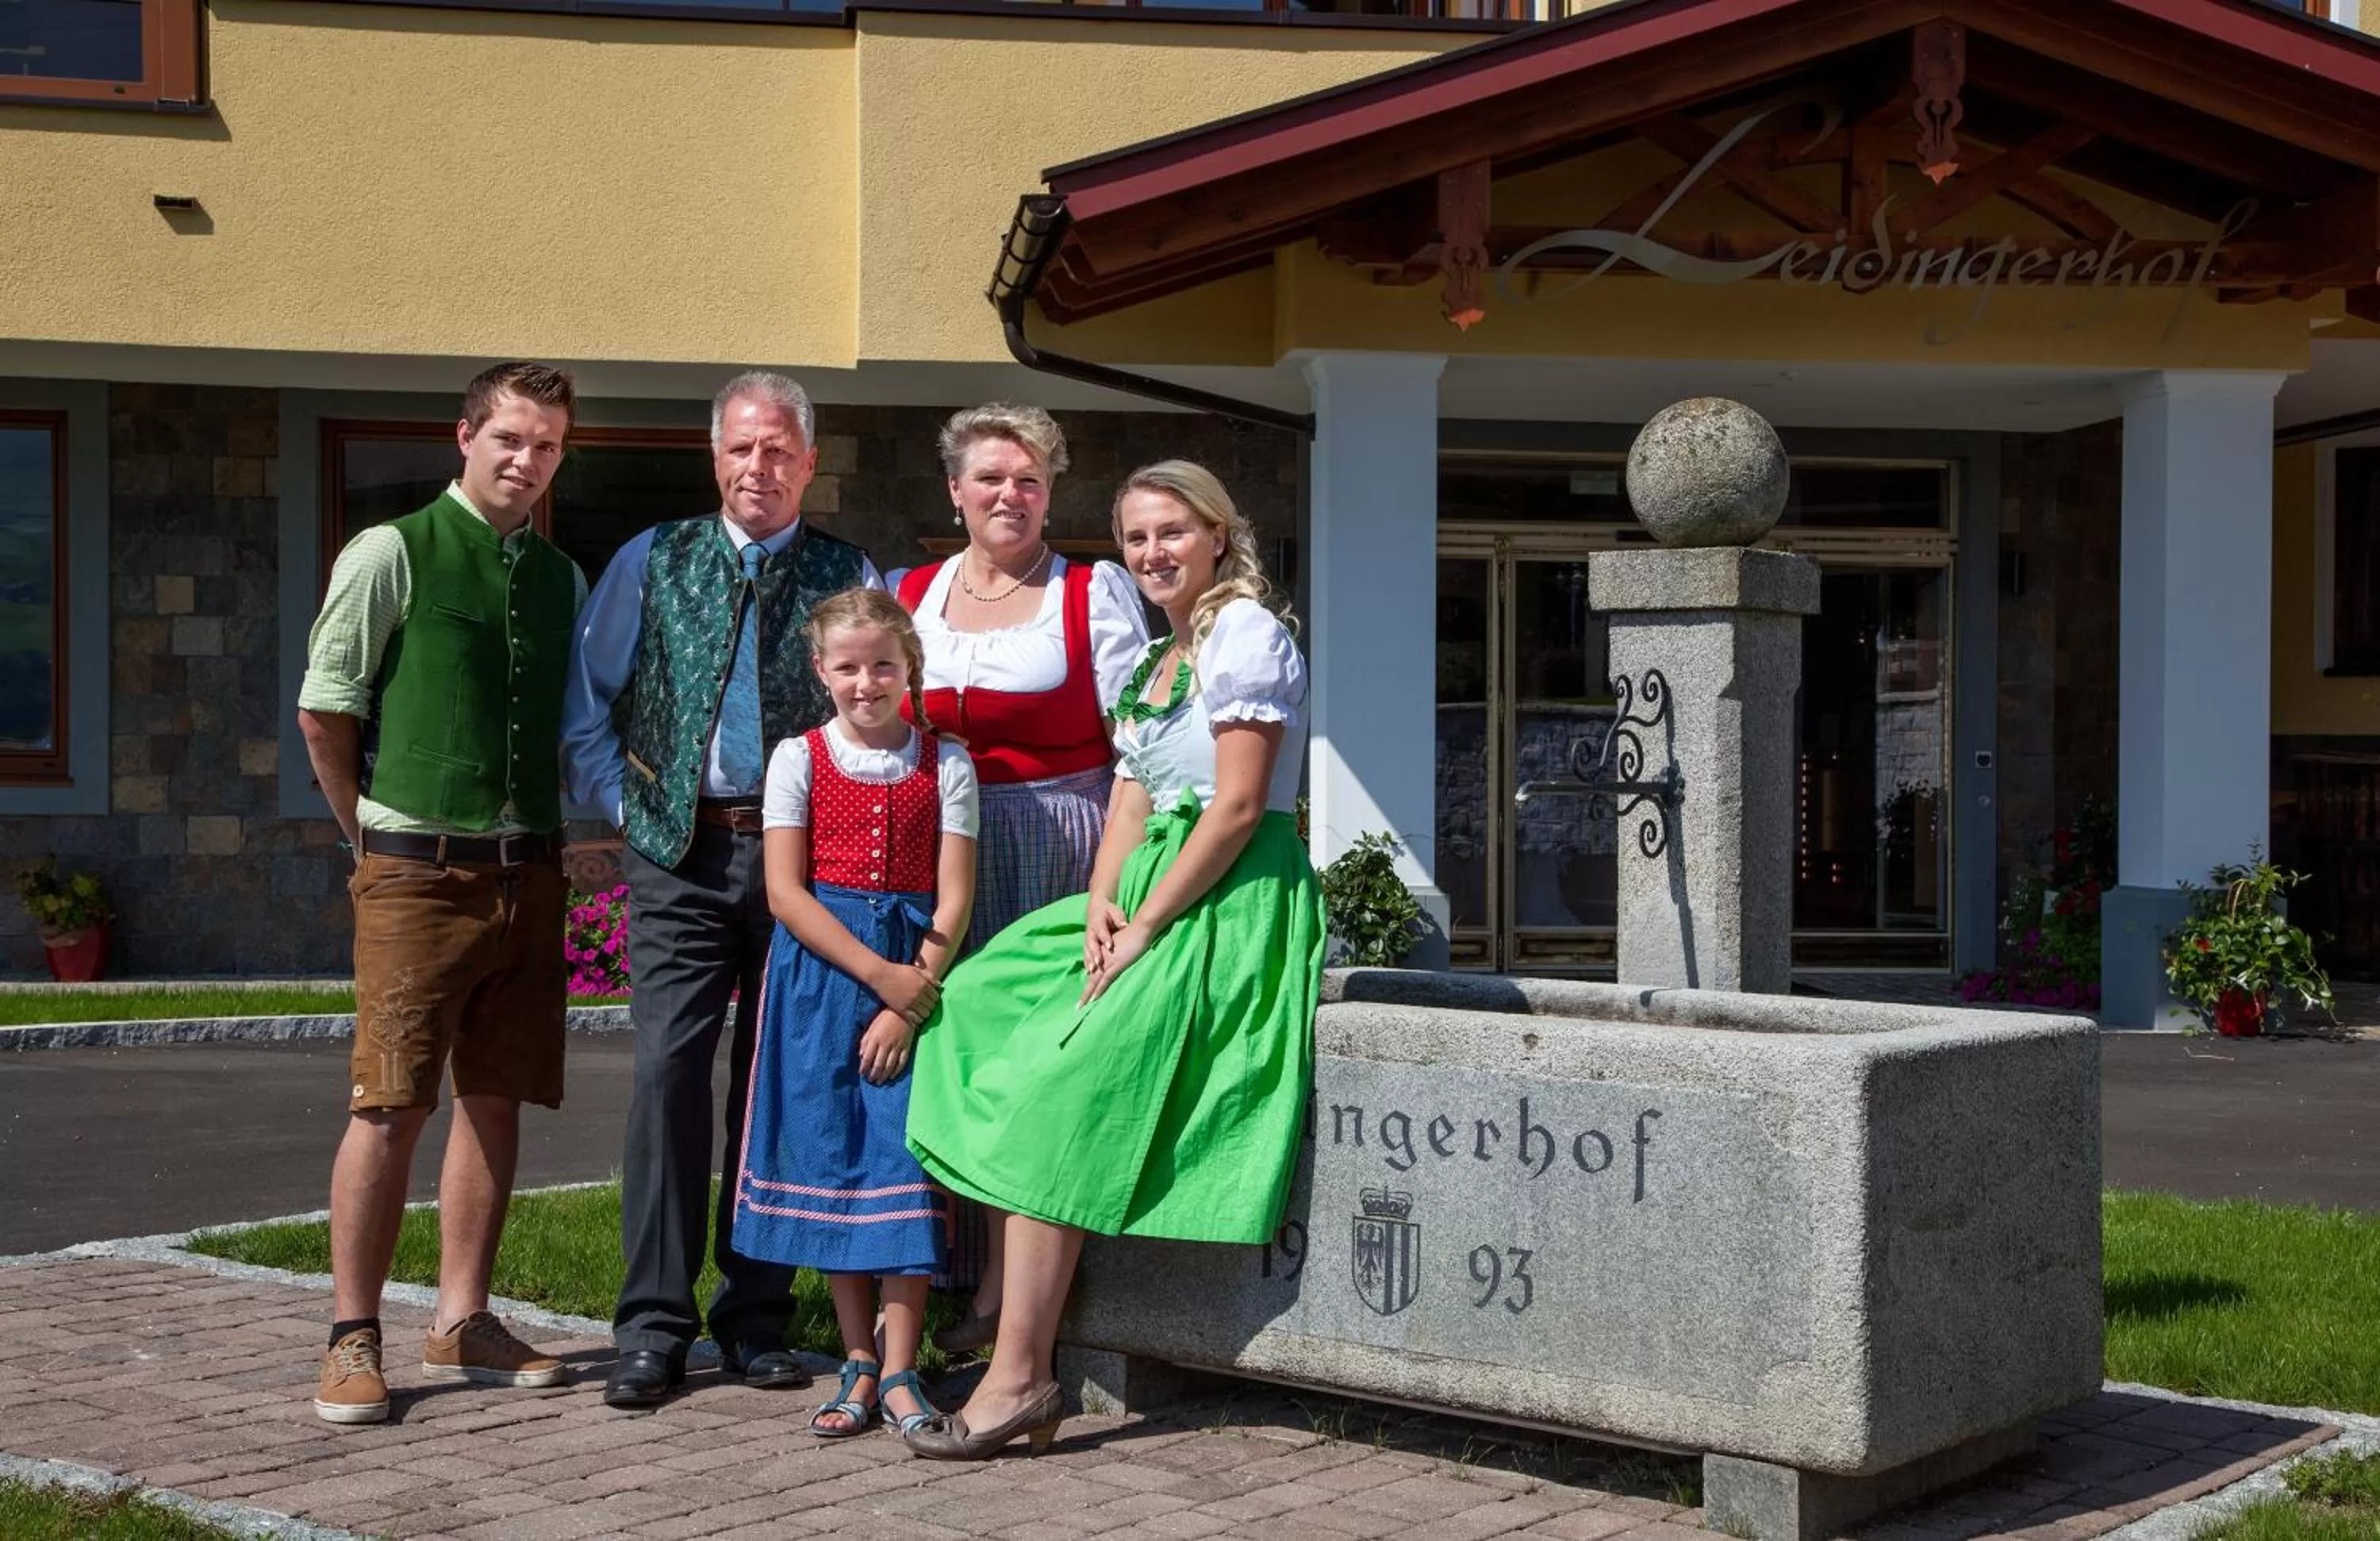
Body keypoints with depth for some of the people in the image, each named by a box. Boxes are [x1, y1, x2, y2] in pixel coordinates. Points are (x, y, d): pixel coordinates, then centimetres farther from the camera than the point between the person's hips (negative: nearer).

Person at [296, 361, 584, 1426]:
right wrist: (375, 835, 3)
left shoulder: (563, 579, 13)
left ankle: (462, 1325, 17)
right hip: (418, 873, -5)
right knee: (392, 1104, -7)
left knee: (497, 1099, 7)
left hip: (527, 874, 5)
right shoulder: (393, 553, -4)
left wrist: (539, 829, 13)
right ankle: (353, 1339, 2)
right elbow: (324, 711, -1)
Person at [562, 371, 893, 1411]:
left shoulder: (851, 578, 8)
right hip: (679, 858, 0)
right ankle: (653, 1327, -3)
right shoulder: (650, 563, 11)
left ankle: (757, 1320, 13)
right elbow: (588, 710, 13)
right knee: (668, 1072, -9)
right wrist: (627, 808, 4)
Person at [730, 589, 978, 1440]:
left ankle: (899, 1370, 0)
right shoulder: (799, 758, 4)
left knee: (906, 1155, -7)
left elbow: (954, 897, -2)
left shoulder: (944, 763, 4)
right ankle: (859, 1362, 12)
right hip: (821, 970, 1)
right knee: (829, 1157, 2)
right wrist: (877, 972, -13)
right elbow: (785, 892, -4)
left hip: (919, 975, -1)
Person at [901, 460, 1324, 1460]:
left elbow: (1238, 807, -17)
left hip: (1228, 905, -10)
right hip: (1148, 898, 10)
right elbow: (1132, 802, 14)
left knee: (1061, 1100, -18)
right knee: (980, 1002, 1)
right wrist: (1103, 905, -5)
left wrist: (1145, 928, -18)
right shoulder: (1156, 658, 20)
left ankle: (1018, 1376, -15)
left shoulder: (1245, 634, -9)